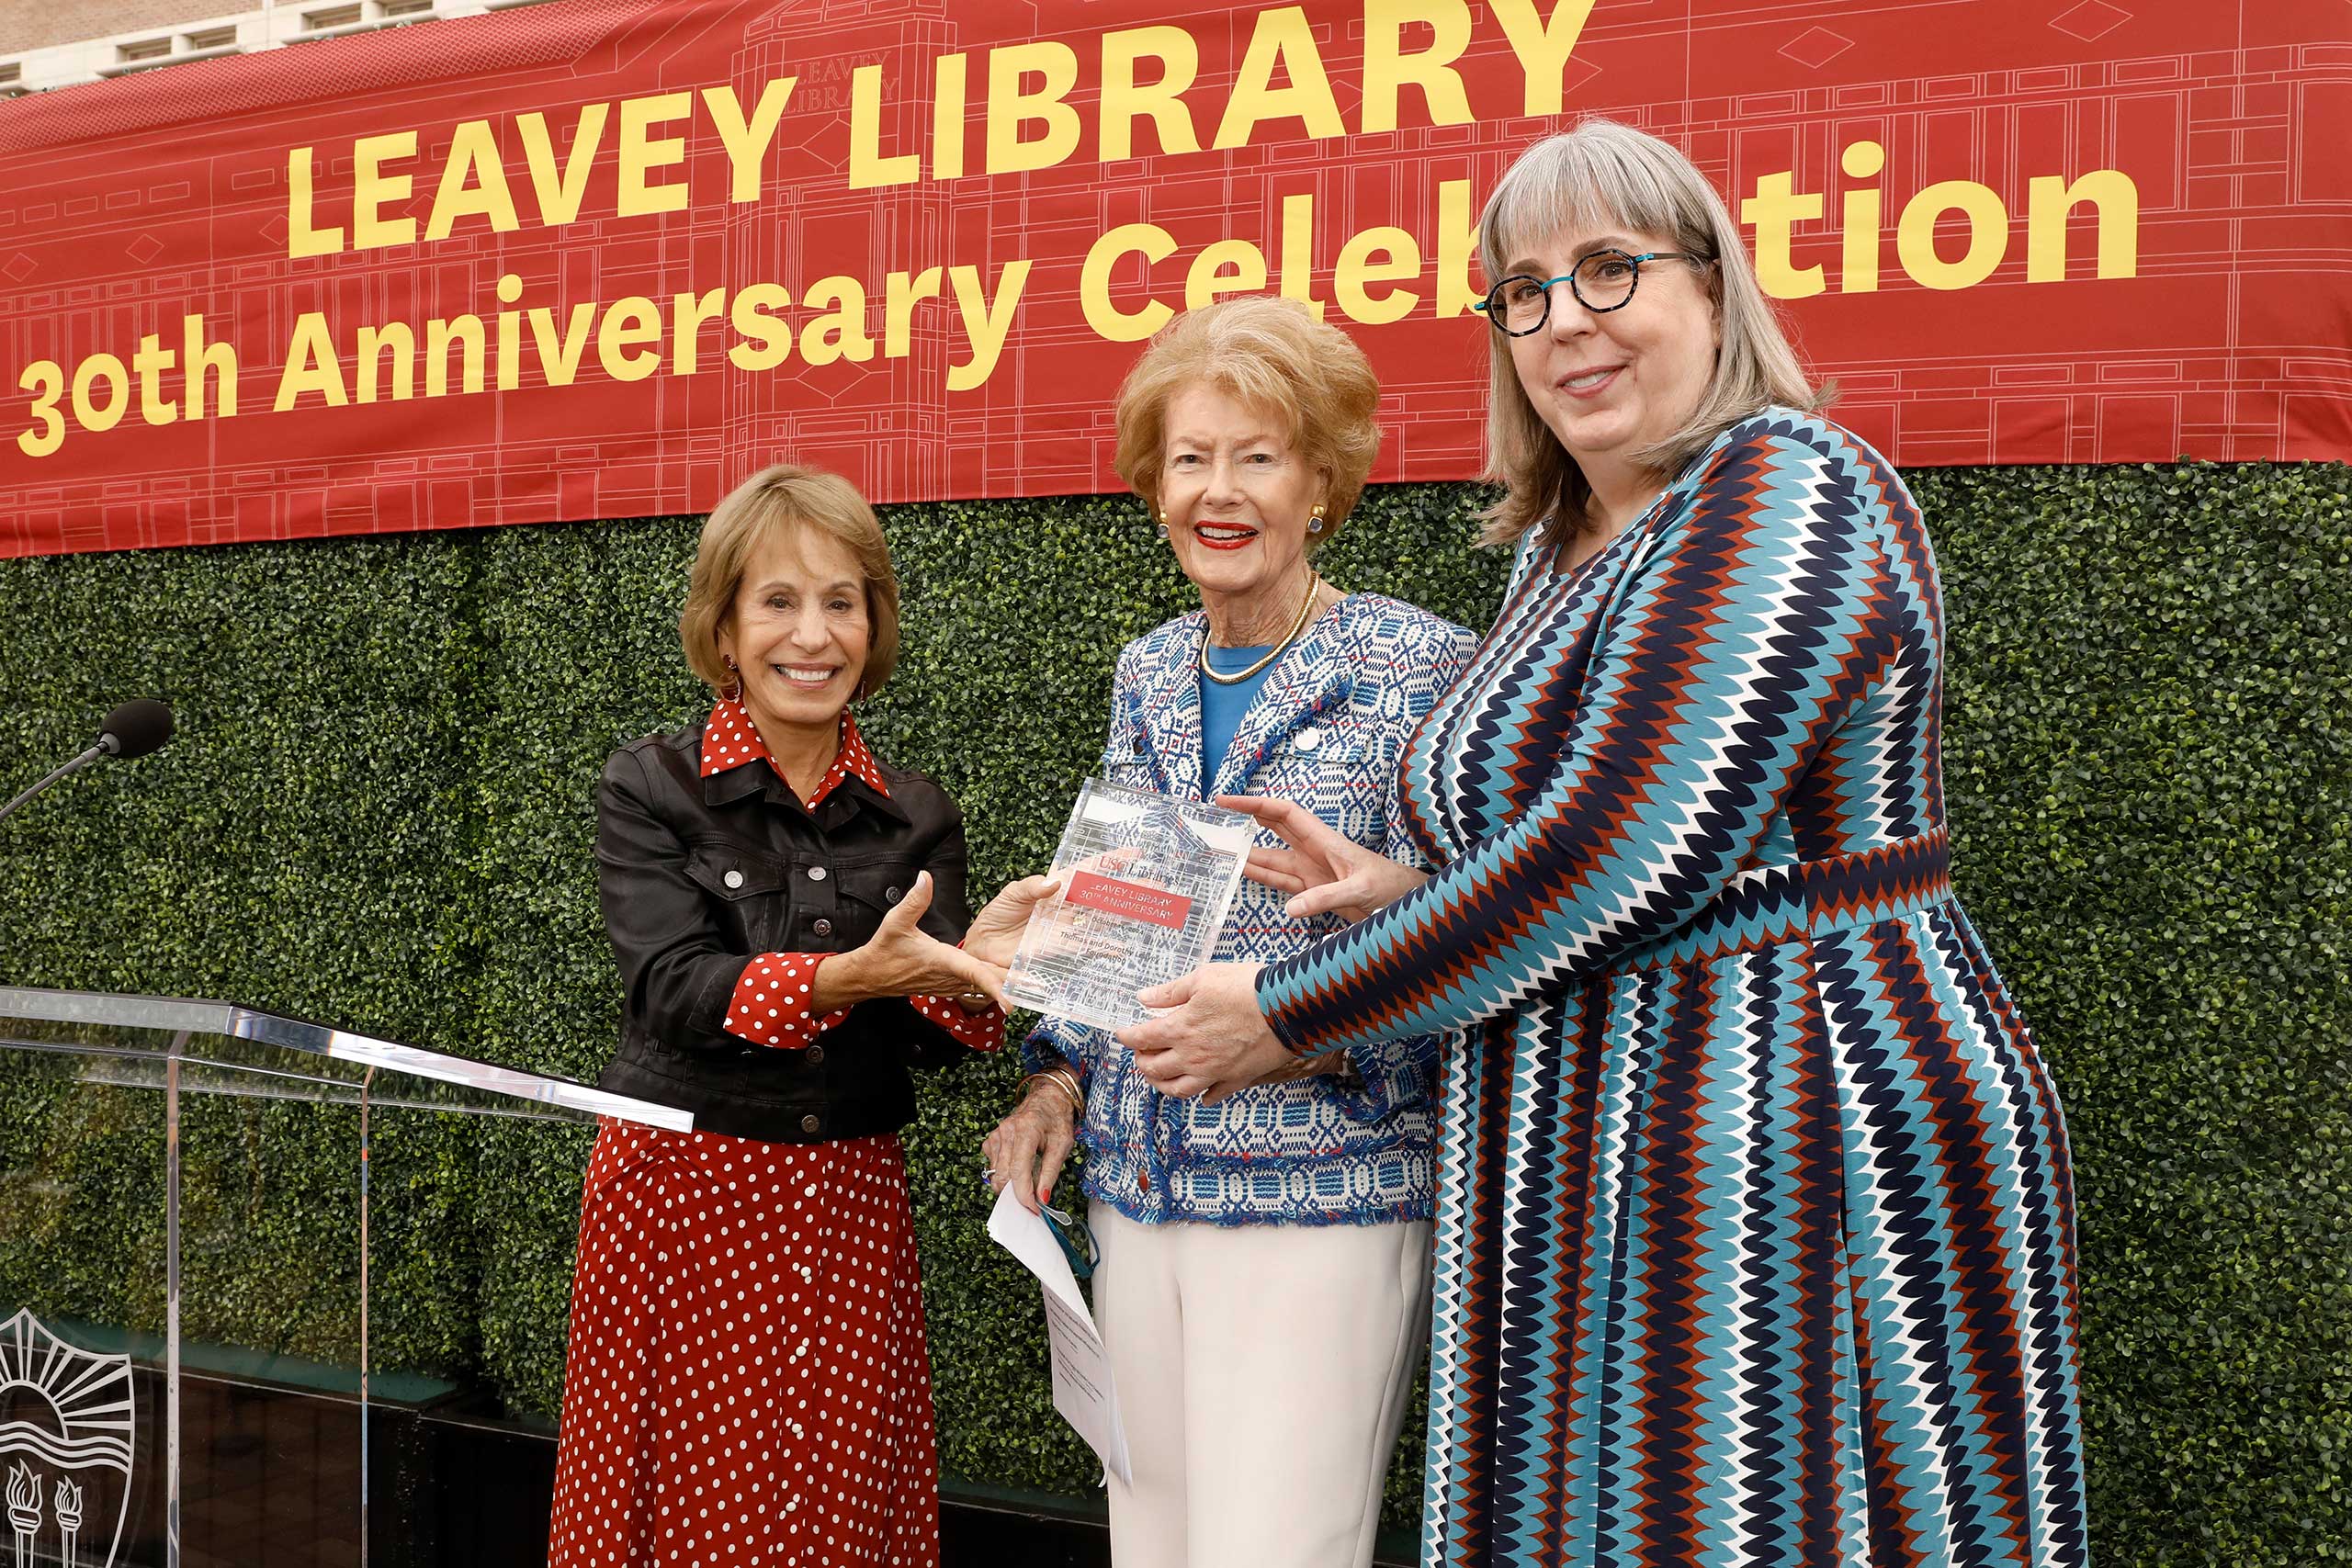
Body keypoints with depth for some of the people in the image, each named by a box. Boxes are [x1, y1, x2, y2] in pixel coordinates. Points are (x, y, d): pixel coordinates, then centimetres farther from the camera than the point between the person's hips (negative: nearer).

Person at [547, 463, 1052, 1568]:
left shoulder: (916, 817, 6)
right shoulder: (650, 790, -2)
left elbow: (930, 1037, 0)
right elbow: (677, 987, -15)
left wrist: (970, 968, -23)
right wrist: (851, 975, -30)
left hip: (847, 1213, 3)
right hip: (683, 1206, -3)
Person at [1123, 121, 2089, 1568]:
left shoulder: (1781, 488, -14)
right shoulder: (1563, 546, 14)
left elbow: (1628, 855, -22)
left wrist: (1288, 1015, -13)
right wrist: (1408, 895, 3)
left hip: (1794, 1143, -9)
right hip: (1594, 1175, 9)